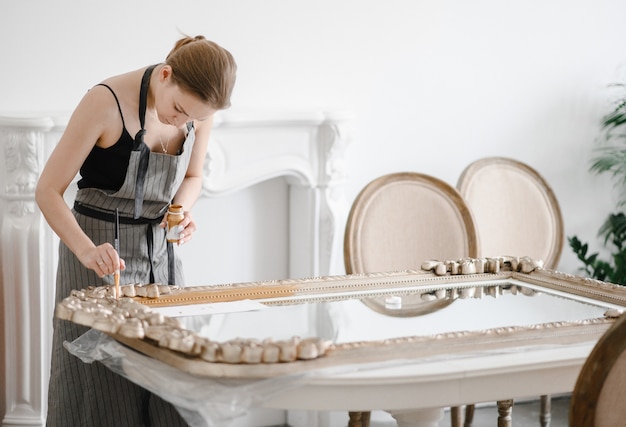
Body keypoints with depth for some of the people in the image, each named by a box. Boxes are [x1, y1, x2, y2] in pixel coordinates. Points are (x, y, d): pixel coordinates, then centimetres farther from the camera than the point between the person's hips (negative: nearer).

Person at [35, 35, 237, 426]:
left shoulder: (200, 109, -5)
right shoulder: (106, 102, -21)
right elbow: (48, 191, -18)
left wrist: (182, 210, -9)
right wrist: (87, 250, -32)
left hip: (159, 250, 5)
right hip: (101, 253, -4)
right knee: (103, 383, -3)